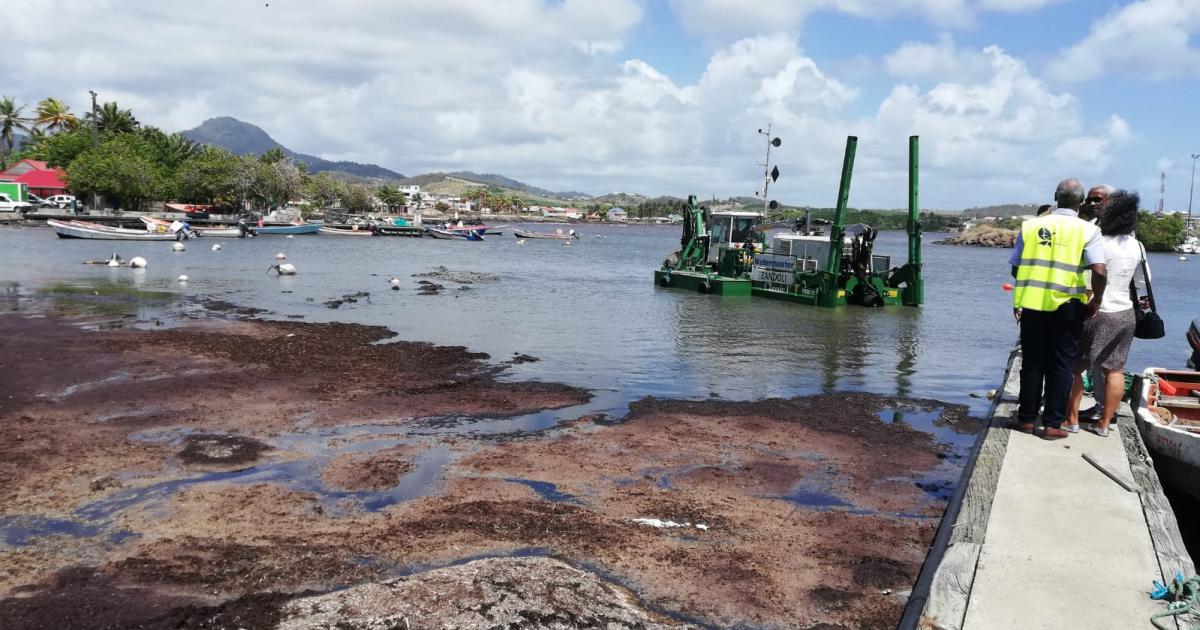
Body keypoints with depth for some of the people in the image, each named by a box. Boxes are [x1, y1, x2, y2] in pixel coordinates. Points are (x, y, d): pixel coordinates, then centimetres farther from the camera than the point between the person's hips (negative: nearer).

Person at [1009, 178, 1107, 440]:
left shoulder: (1030, 225, 3)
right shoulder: (1087, 230, -5)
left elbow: (1015, 267, 6)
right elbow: (1099, 271, -16)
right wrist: (1096, 301, -1)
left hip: (1032, 305, 2)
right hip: (1067, 307, -2)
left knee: (1032, 362, 13)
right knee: (1061, 365, 8)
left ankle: (1027, 419, 19)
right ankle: (1052, 424, 10)